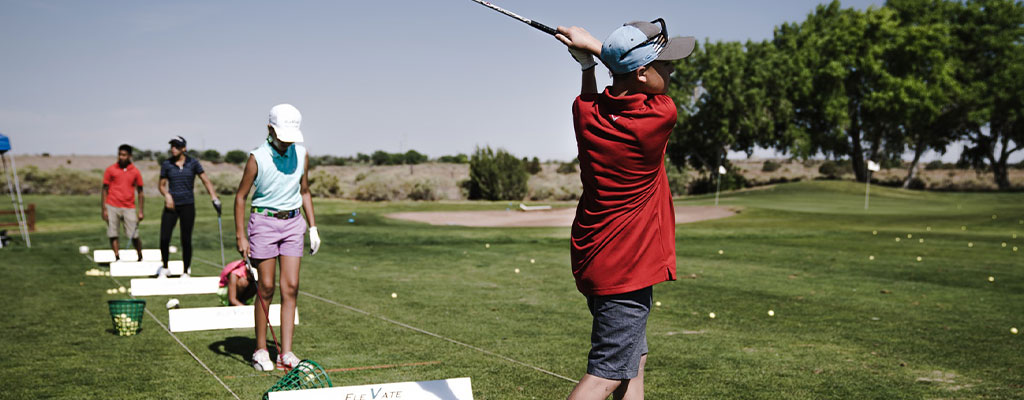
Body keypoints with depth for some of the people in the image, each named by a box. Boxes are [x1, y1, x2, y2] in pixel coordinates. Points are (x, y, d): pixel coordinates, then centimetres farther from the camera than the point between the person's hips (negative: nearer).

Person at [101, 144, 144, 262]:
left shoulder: (135, 172, 6)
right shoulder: (110, 170, 4)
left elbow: (140, 192, 10)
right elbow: (104, 190, 6)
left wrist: (140, 211, 3)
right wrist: (104, 210, -1)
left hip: (129, 208, 0)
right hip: (112, 207, 0)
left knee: (134, 236, -3)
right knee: (113, 235, -1)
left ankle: (140, 258, 15)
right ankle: (117, 259, 4)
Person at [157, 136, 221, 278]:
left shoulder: (193, 163, 0)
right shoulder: (166, 164, 3)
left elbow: (206, 181, -3)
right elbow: (162, 185, 9)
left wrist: (215, 199, -14)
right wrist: (167, 195, -13)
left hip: (188, 205, -1)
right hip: (171, 206, 1)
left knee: (186, 240, 1)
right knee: (164, 239, -6)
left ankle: (186, 272, 15)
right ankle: (165, 268, 17)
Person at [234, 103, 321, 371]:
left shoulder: (301, 155, 3)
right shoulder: (257, 158, -9)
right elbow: (241, 196, -3)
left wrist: (313, 227, 10)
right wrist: (240, 236, -7)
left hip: (293, 222, 4)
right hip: (264, 221, -4)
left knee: (291, 286, -3)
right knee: (266, 287, -3)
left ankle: (286, 352, -1)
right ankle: (261, 350, 9)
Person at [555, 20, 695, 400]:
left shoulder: (586, 113, -3)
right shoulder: (660, 116, -19)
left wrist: (587, 60, 12)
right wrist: (594, 46, 1)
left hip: (592, 262, 8)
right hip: (626, 269, -8)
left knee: (634, 361, 20)